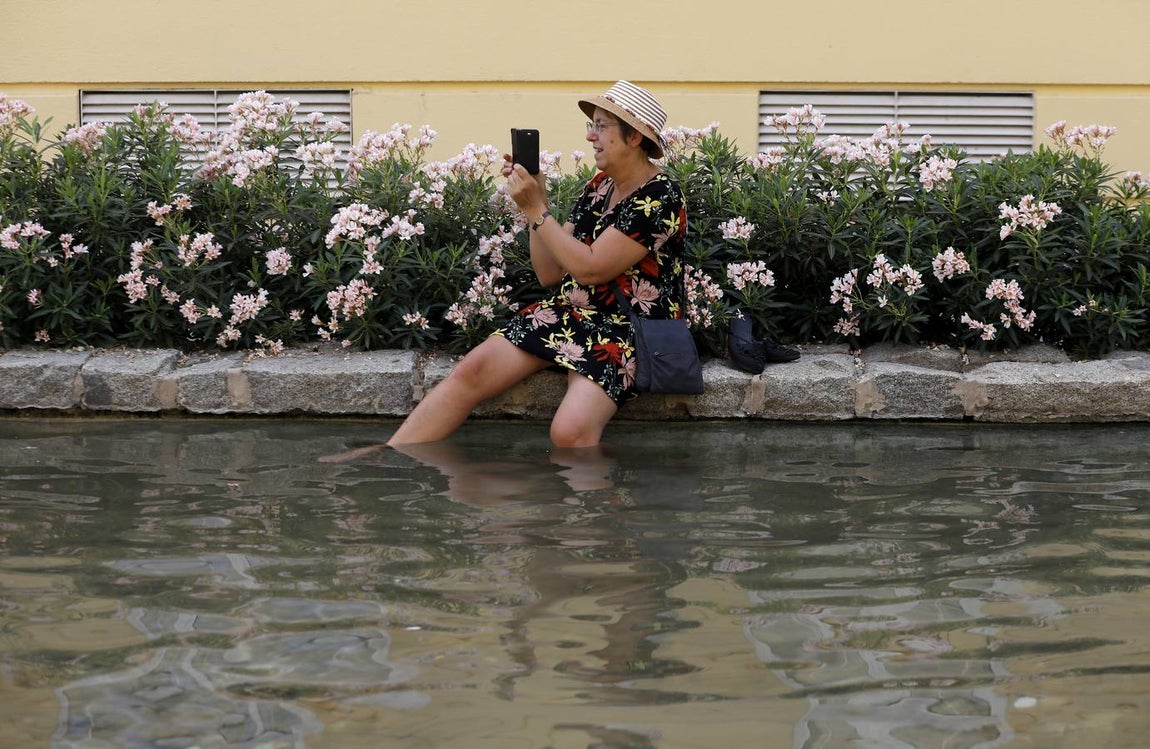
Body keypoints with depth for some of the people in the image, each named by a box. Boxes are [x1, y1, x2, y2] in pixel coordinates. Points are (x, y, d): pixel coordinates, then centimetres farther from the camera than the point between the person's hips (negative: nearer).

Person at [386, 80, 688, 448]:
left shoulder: (659, 197, -13)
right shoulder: (598, 187, 10)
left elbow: (590, 269, -19)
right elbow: (549, 274, 9)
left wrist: (536, 210, -14)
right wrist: (535, 200, 0)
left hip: (627, 332, -7)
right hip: (571, 312, 7)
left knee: (570, 431, -33)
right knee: (471, 369, -12)